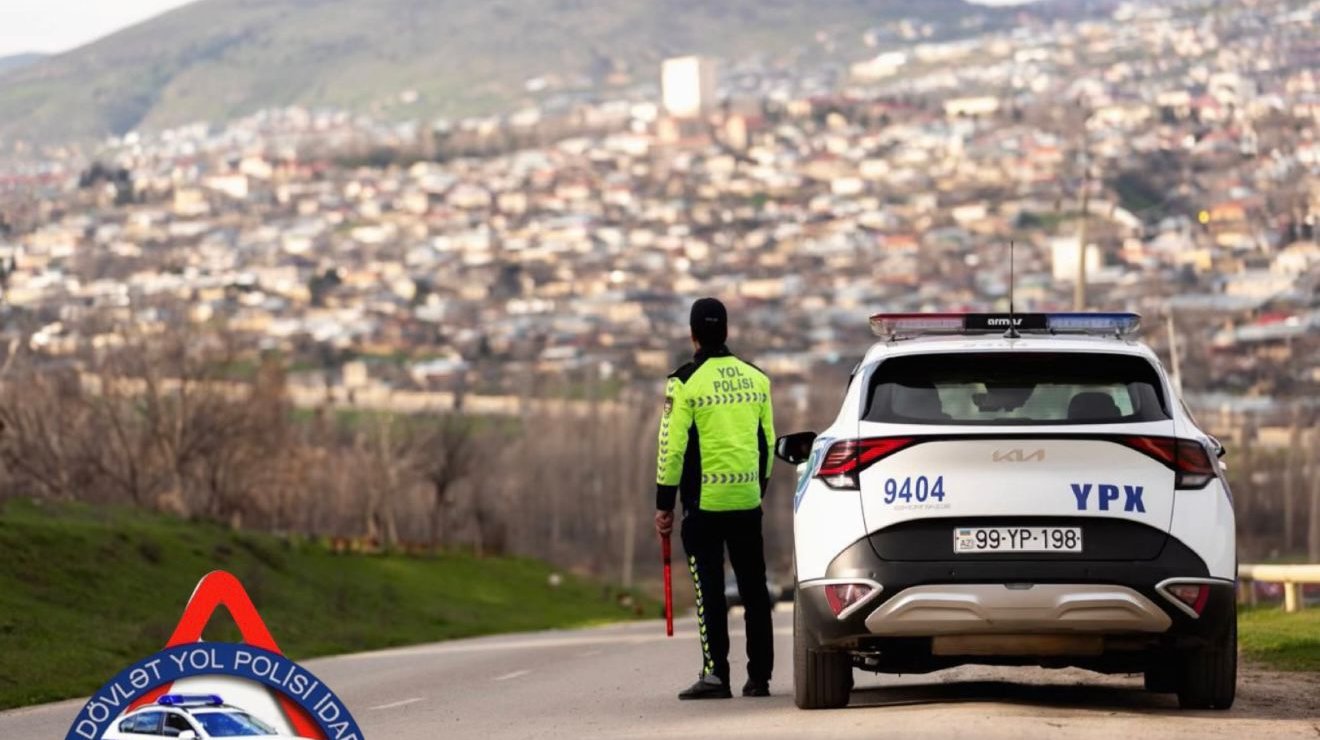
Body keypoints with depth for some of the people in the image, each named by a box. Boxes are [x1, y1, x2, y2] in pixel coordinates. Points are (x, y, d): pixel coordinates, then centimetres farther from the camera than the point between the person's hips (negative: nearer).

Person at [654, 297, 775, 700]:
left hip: (705, 501, -4)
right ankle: (759, 675, 10)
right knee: (754, 589, 9)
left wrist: (664, 504, -4)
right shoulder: (756, 378, 8)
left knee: (709, 590, -2)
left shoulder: (686, 382, -8)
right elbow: (767, 442, 13)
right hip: (748, 500, 4)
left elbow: (673, 446, -9)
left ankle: (715, 671, -8)